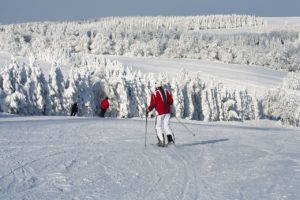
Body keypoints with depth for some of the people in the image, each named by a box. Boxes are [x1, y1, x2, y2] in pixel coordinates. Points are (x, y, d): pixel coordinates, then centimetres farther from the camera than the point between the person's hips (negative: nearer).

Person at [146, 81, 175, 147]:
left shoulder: (154, 94, -8)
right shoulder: (167, 92, 7)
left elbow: (152, 104, -10)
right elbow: (171, 102, 10)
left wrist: (148, 110, 5)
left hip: (160, 113, -4)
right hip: (167, 112, 4)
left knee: (158, 126, 7)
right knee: (166, 125, 11)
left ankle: (162, 141, -3)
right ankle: (170, 138, -9)